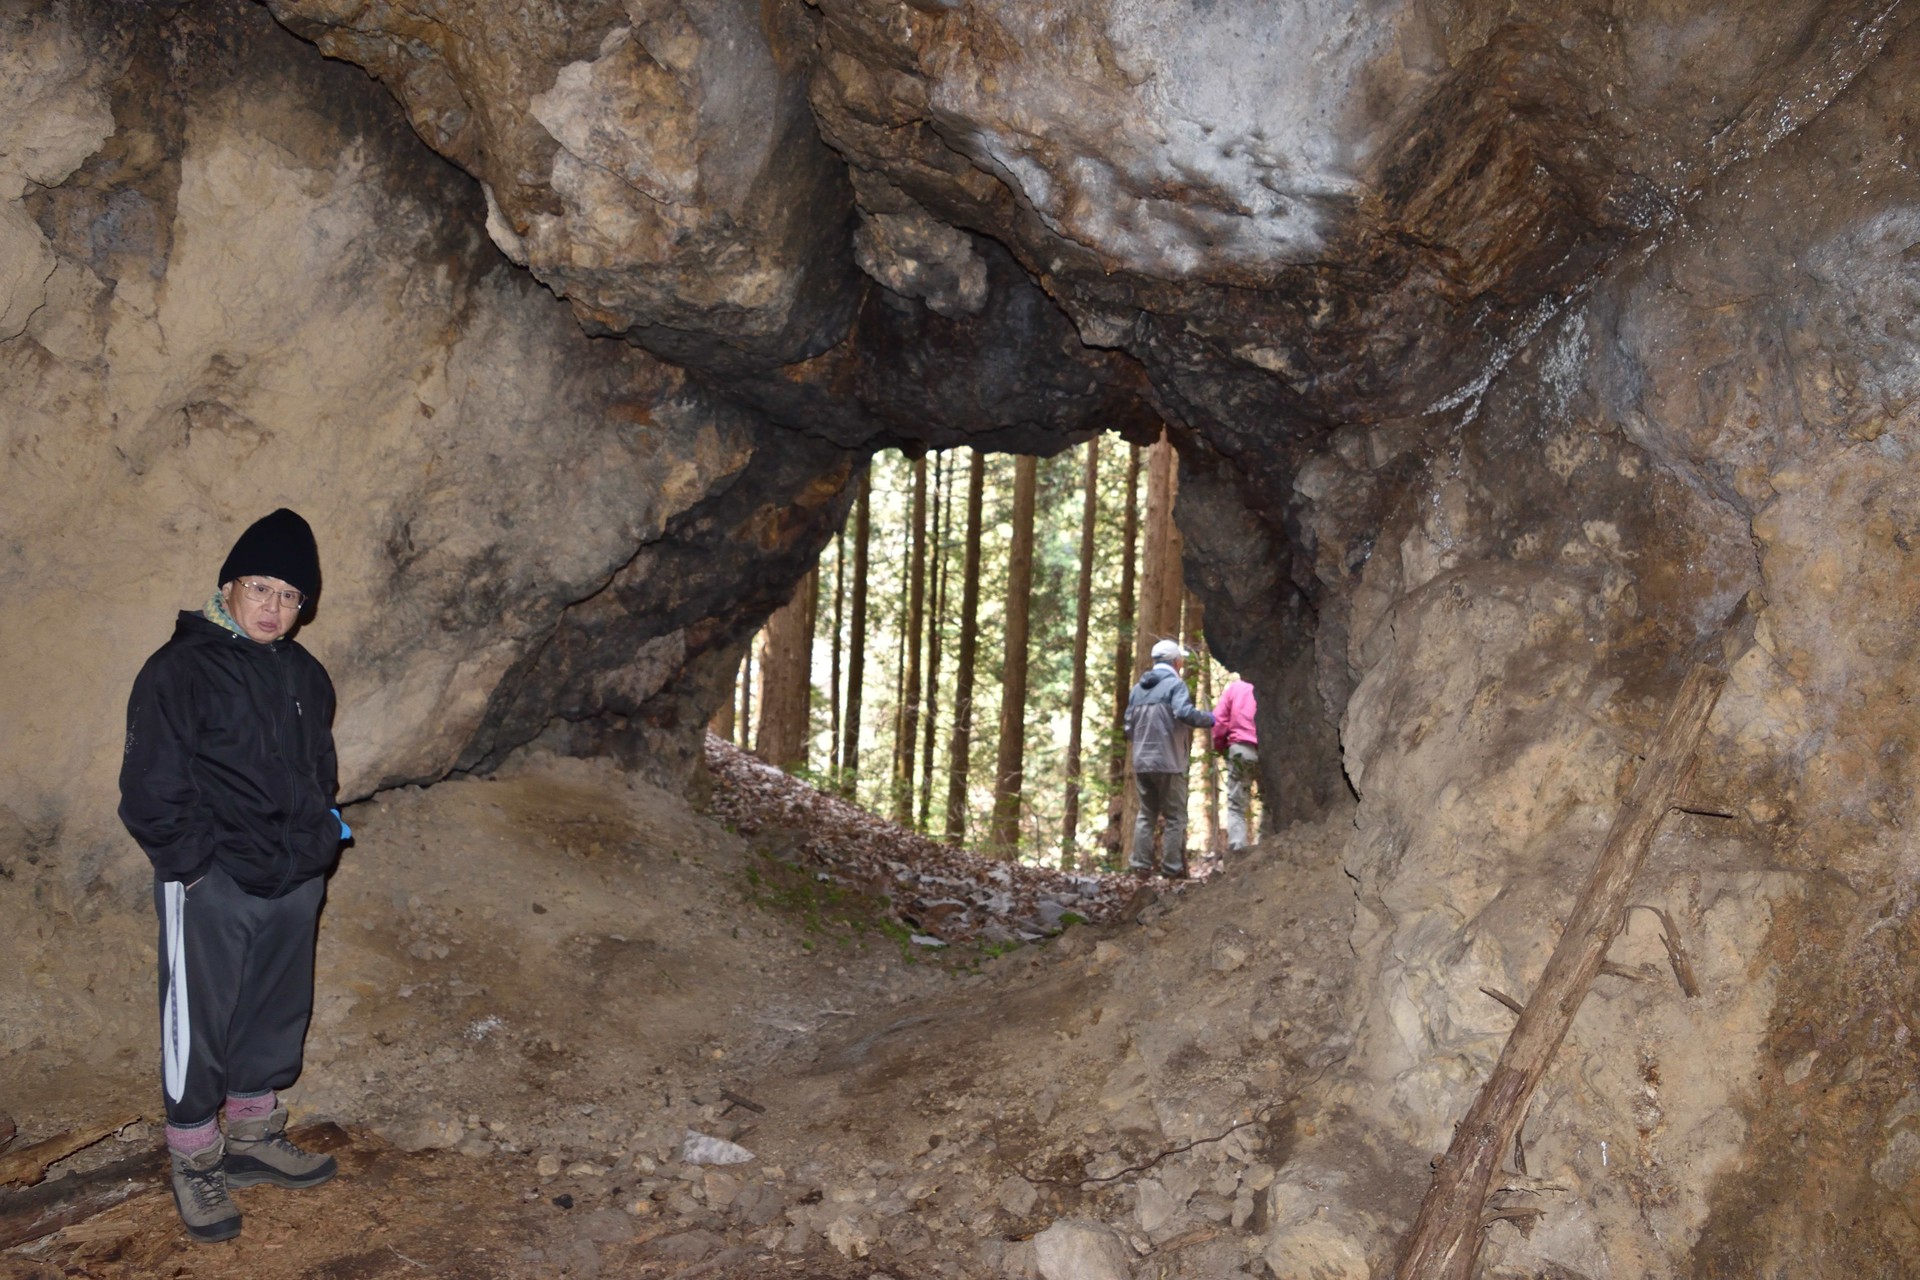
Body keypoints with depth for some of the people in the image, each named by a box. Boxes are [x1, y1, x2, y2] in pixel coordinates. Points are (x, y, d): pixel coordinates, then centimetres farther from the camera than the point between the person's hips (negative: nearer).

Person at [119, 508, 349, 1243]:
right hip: (210, 888, -6)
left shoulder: (305, 676, 9)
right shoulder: (179, 671, -12)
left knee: (274, 1018, 17)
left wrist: (320, 839, 11)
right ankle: (195, 1163, 22)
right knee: (198, 1028, 5)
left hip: (294, 881, 6)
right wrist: (194, 865, -14)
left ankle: (255, 1137, 35)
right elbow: (150, 788, -12)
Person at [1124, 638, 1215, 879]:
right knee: (1175, 816, 1)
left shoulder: (1138, 688, 15)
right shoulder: (1175, 684, -7)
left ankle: (1140, 865, 10)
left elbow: (1129, 726, 16)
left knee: (1146, 814, 14)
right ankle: (1172, 868, 0)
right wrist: (1210, 720, -8)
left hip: (1141, 762, 6)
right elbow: (1184, 713, -23)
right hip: (1168, 762, -6)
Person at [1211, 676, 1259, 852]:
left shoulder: (1233, 687, 12)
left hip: (1240, 748, 0)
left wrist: (1221, 748, 16)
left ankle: (1237, 850, -10)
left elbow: (1219, 721, 4)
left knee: (1236, 805, 4)